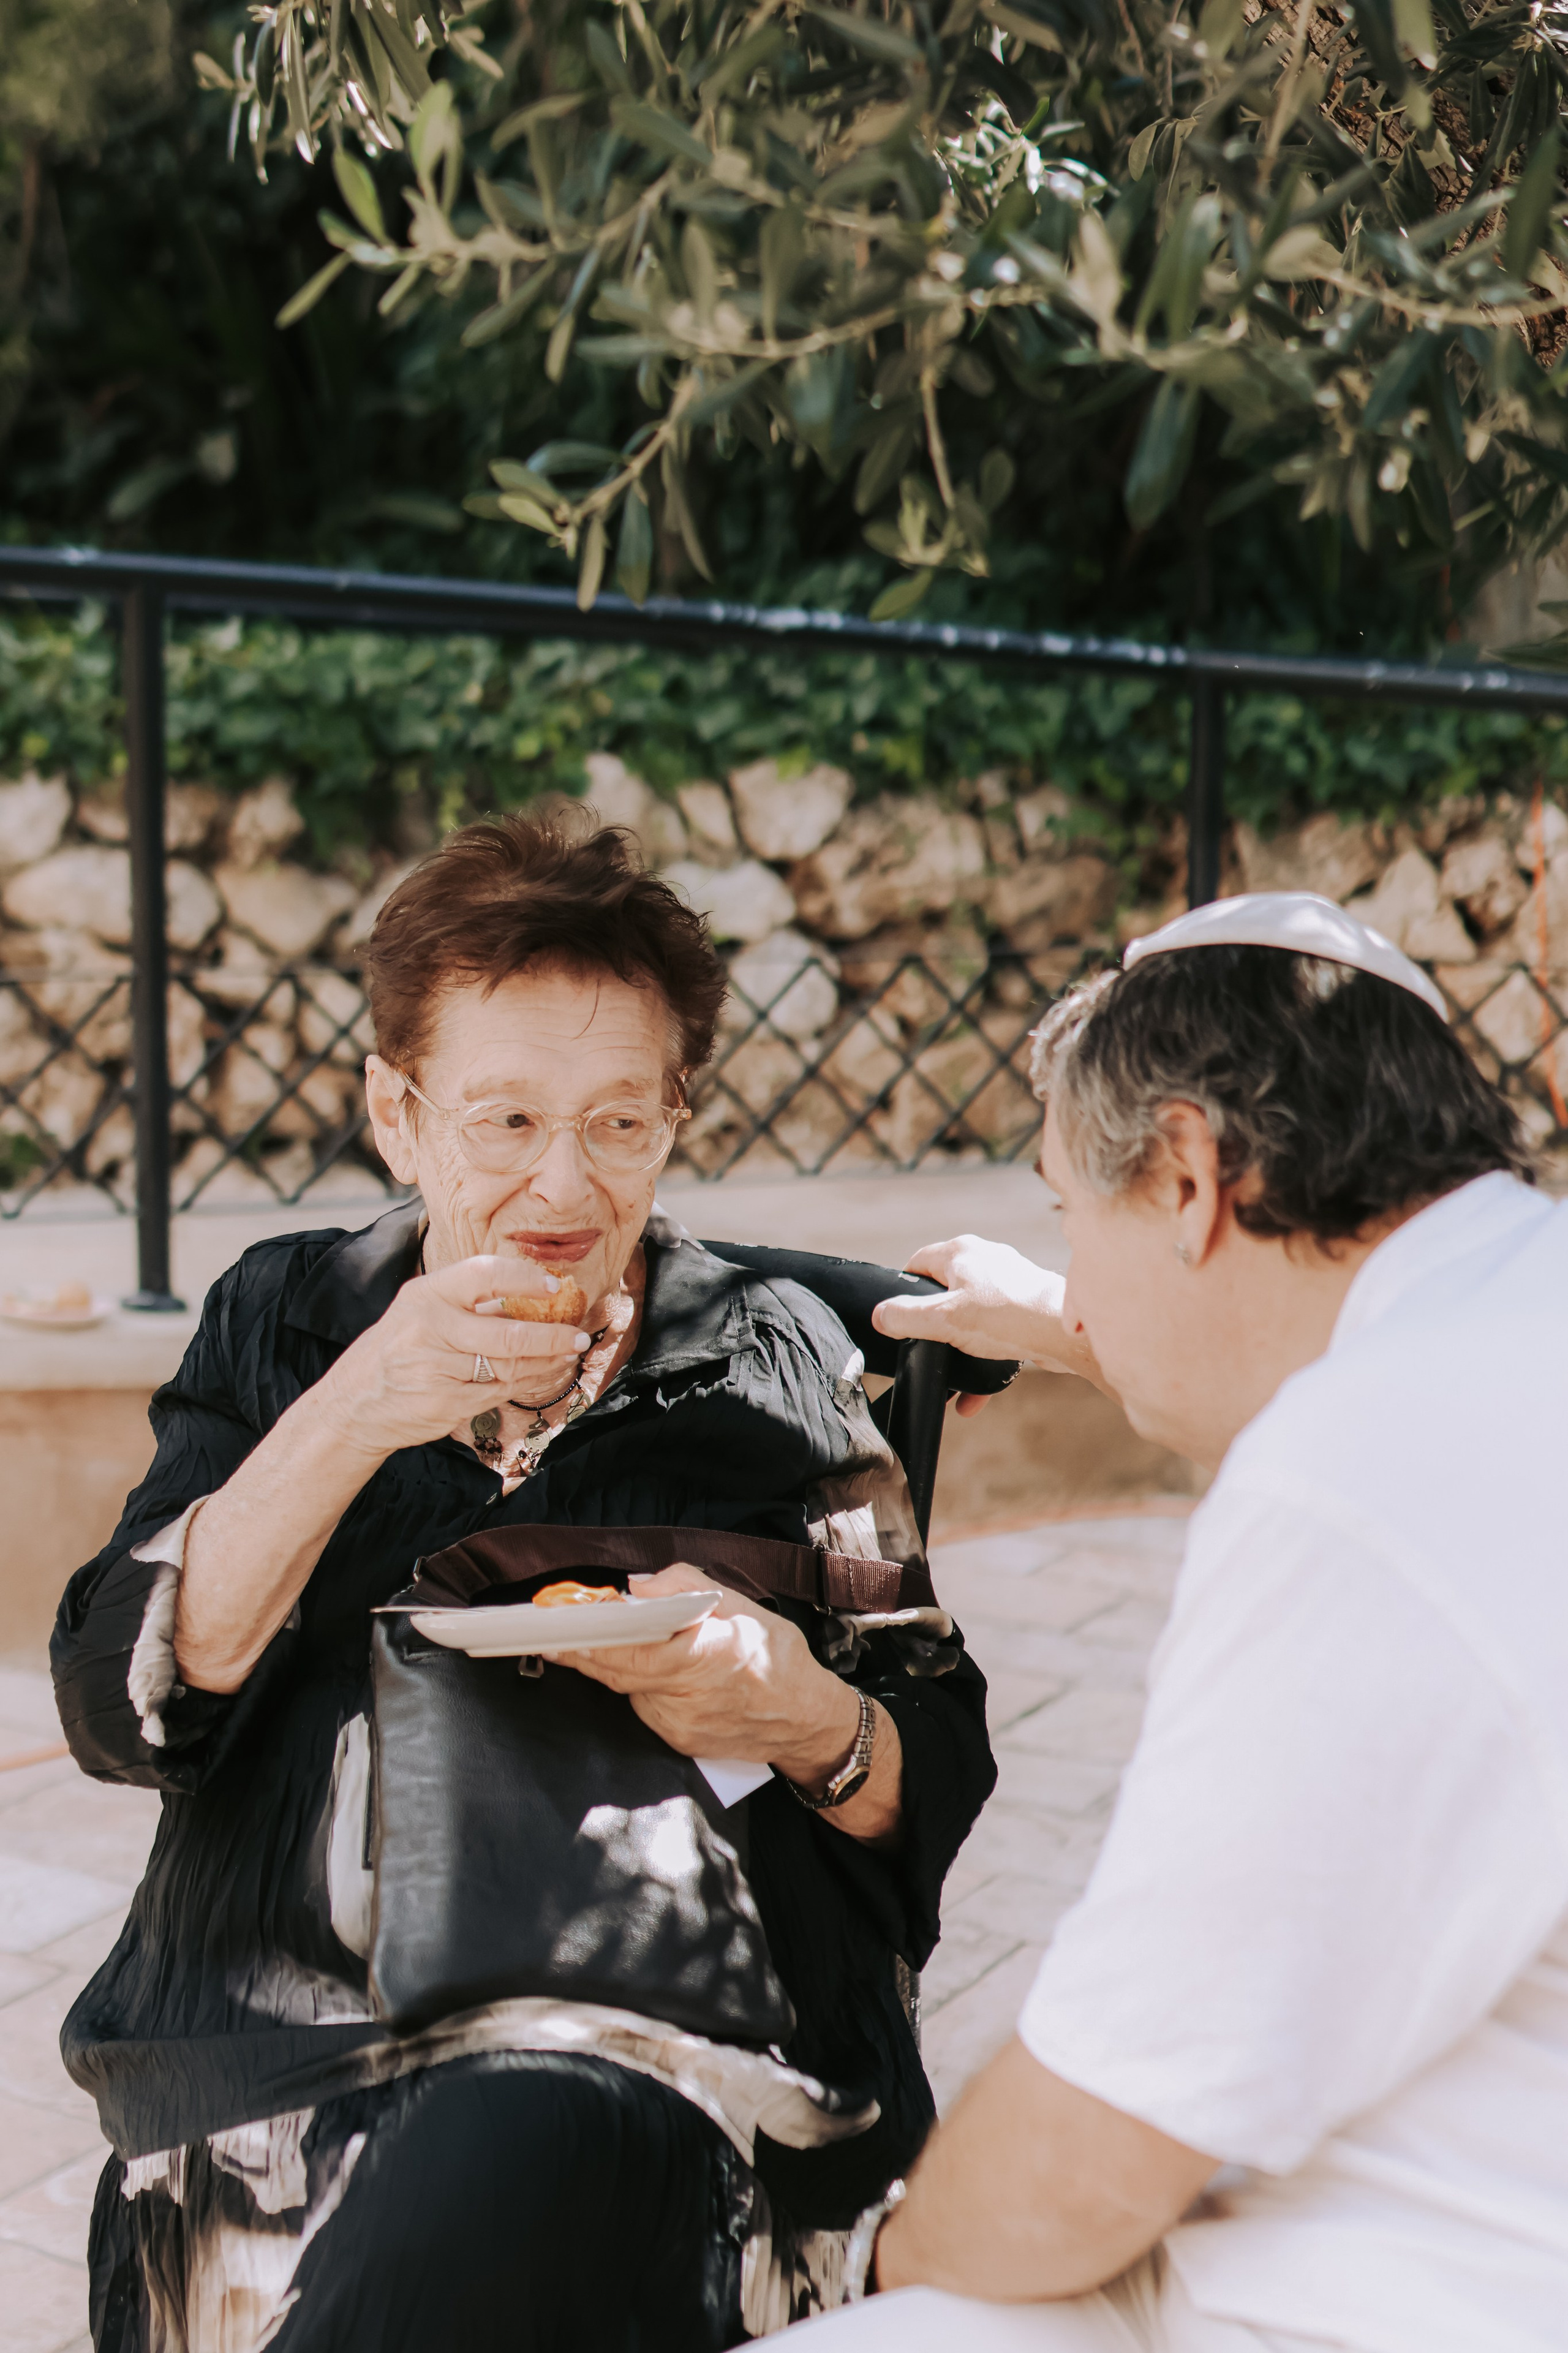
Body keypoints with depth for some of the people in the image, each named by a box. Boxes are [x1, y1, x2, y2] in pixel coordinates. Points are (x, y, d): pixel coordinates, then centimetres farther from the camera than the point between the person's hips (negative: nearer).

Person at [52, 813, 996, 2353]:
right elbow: (117, 1711, -1)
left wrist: (809, 1723, -16)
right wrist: (353, 1419, -14)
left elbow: (936, 1789, 8)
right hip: (268, 2042, 1)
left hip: (649, 2055, -1)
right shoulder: (282, 1320, 12)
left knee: (520, 2158, -34)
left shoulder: (771, 1369, 8)